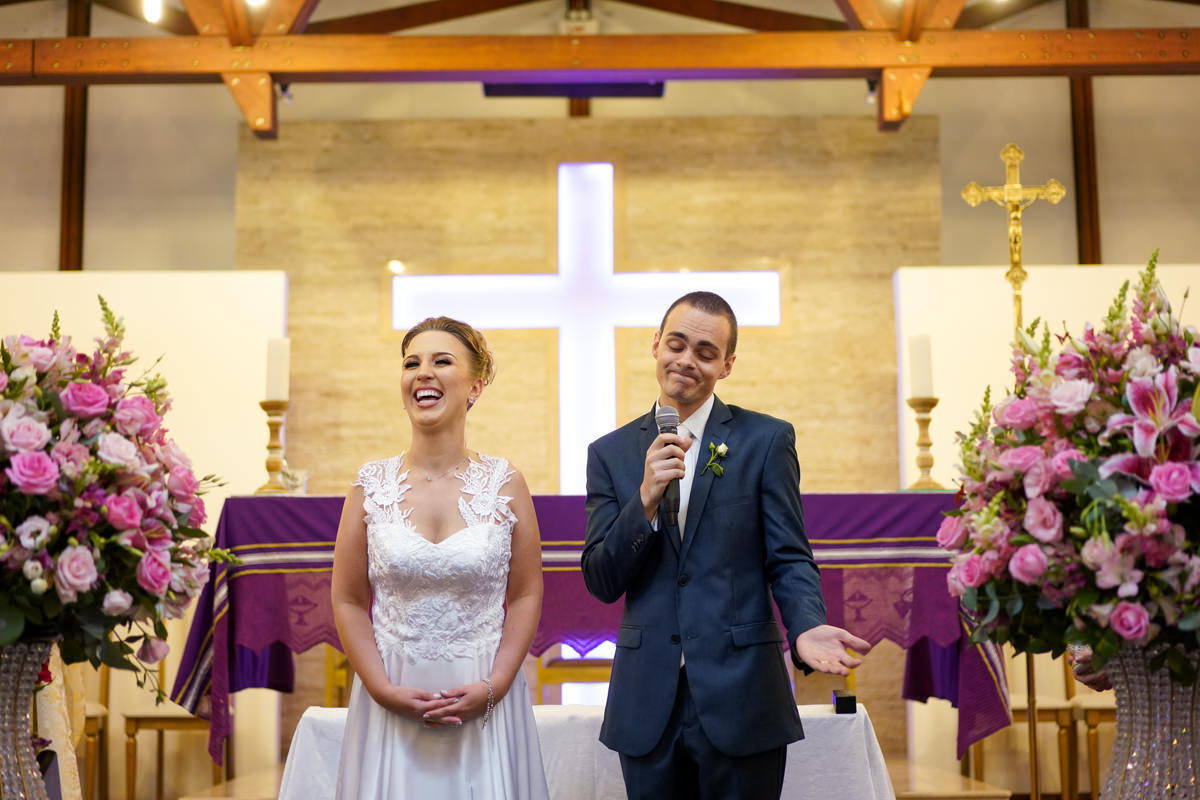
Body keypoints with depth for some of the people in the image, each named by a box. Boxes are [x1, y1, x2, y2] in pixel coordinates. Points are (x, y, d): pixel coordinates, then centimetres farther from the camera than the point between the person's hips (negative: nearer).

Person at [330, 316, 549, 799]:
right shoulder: (371, 486, -1)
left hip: (485, 701, 0)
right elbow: (348, 602, 1)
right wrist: (384, 691, -9)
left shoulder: (505, 484, -2)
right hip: (391, 699, 0)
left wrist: (493, 687, -10)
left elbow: (526, 596, 0)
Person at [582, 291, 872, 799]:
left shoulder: (767, 440, 1)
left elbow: (789, 560, -2)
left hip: (740, 702, -2)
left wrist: (806, 627, -22)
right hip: (647, 709, 2)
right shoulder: (611, 453, 7)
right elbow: (601, 582, 1)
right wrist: (646, 499, -14)